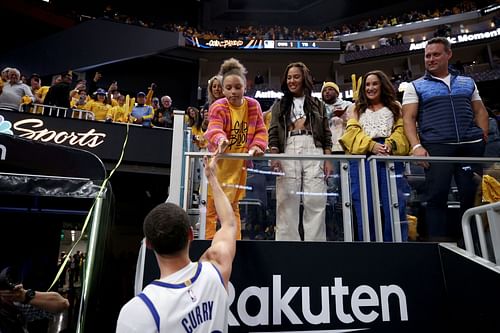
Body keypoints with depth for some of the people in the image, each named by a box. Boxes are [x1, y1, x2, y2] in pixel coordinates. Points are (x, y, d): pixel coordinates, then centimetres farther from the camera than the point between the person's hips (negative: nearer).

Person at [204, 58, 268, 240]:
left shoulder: (253, 105, 1)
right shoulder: (218, 107, -13)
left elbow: (260, 130, 3)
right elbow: (214, 128, -30)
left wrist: (256, 146, -18)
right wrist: (221, 140, -53)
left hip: (239, 163, 4)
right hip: (218, 162, -3)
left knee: (233, 205, 16)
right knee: (211, 206, -1)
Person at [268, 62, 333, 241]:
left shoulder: (317, 104, 18)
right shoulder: (279, 105, 18)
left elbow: (326, 134, 13)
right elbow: (273, 134, 8)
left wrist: (328, 159, 1)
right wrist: (274, 157, -7)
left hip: (313, 152, 0)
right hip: (288, 152, 0)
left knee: (315, 201, -4)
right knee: (287, 201, -2)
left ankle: (315, 239, 2)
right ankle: (287, 239, 5)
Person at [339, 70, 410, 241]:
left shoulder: (395, 107, 24)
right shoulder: (356, 108, 23)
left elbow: (401, 130, 8)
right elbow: (353, 131, 6)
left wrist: (391, 144, -14)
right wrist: (371, 145, -12)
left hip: (391, 155, 0)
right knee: (365, 207, -4)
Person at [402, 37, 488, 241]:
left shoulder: (467, 83, 22)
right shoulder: (415, 87, 12)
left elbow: (480, 111, 21)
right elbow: (408, 118, 1)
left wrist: (483, 136, 4)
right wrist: (416, 146, -14)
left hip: (471, 146, 3)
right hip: (436, 147, -3)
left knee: (473, 195, 2)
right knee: (437, 196, -8)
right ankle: (438, 241, -1)